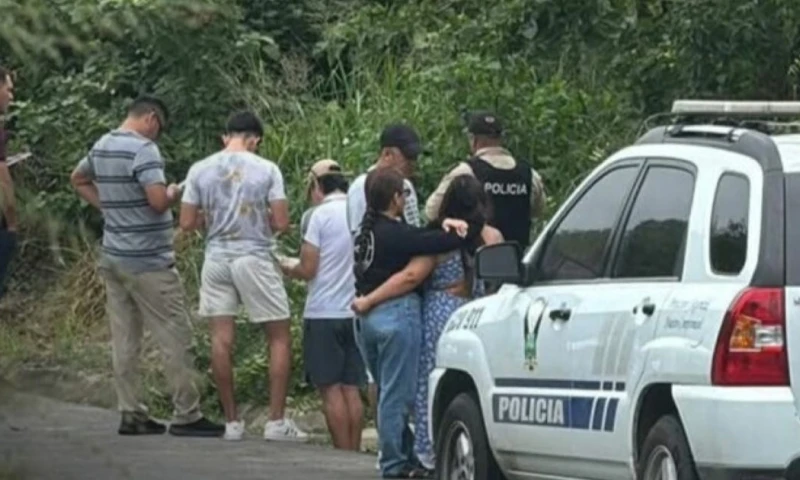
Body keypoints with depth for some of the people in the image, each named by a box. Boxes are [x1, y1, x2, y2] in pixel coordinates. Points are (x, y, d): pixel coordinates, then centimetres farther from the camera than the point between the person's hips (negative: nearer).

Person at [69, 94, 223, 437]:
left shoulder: (101, 147, 10)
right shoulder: (143, 149, -16)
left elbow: (78, 180, 29)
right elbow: (158, 200, -25)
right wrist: (174, 193, -4)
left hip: (113, 257, 8)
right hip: (147, 262, -8)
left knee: (124, 338, 8)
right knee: (175, 336, -3)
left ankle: (131, 414, 9)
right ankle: (186, 415, -3)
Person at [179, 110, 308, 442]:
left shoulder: (199, 171, 1)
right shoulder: (266, 170, -6)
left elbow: (187, 223, 1)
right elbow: (281, 223, -9)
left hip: (216, 258, 3)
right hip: (254, 258, -3)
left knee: (221, 338, 5)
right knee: (279, 337, 7)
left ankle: (232, 421, 6)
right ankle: (276, 421, 2)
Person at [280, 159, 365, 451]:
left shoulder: (318, 216, -9)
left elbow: (308, 269, -11)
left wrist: (288, 269, 9)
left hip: (324, 311, -6)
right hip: (356, 312, 6)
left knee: (330, 388, -2)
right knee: (351, 389, 9)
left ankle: (343, 454, -4)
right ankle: (354, 453, 8)